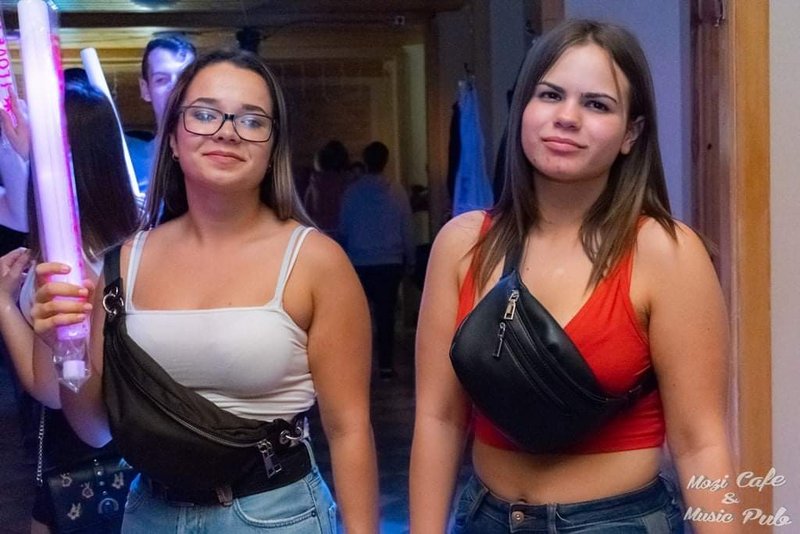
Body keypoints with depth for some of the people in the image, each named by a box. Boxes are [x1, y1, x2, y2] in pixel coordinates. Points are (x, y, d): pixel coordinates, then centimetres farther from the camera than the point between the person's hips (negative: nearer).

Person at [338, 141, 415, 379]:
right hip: (390, 262, 0)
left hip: (359, 263, 0)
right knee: (386, 315, 4)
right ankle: (385, 365, 5)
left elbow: (343, 230, 4)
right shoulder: (397, 193, -2)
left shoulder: (351, 192, -2)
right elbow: (407, 231, 2)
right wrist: (409, 261, 12)